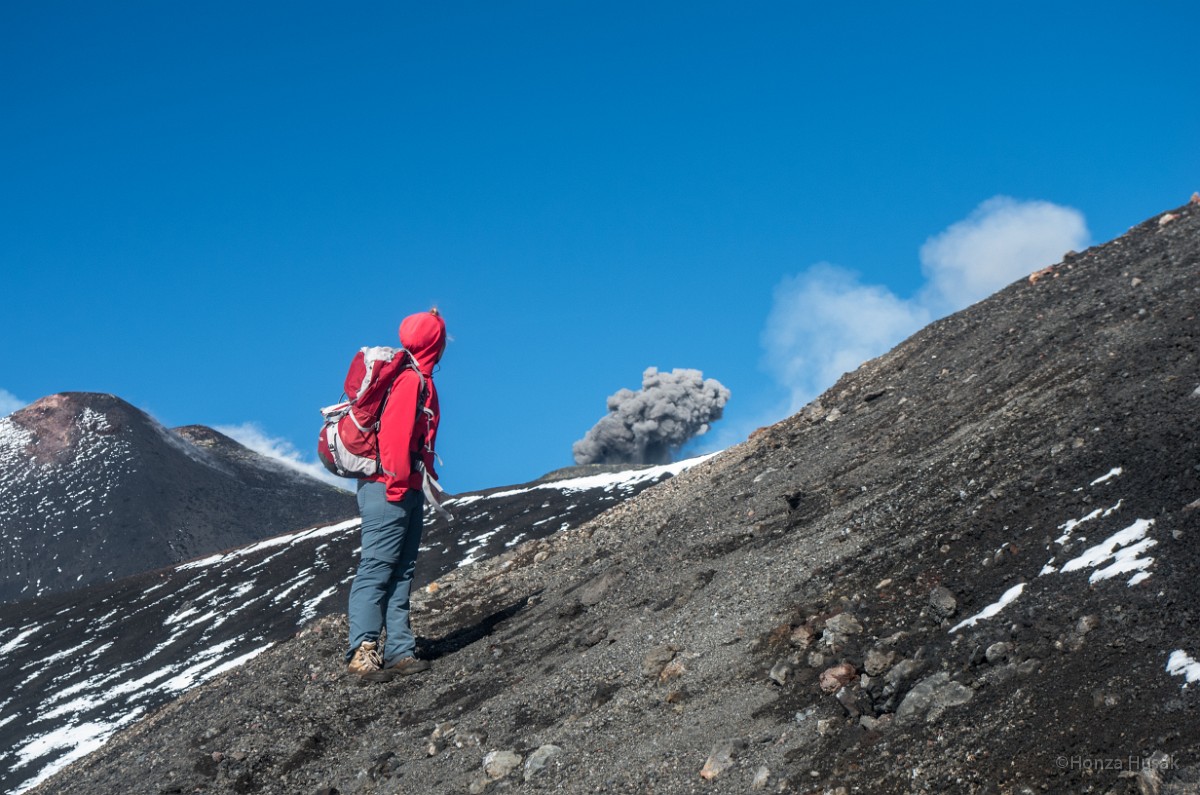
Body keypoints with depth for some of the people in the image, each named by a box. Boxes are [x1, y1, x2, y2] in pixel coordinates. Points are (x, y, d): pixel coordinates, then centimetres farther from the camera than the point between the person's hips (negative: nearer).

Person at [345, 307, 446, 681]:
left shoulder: (419, 380, 19)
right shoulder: (412, 380, -12)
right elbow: (394, 434, -20)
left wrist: (426, 481, 17)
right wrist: (398, 481, -20)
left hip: (407, 490, 10)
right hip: (391, 490, -10)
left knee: (401, 572, 8)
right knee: (377, 568, -13)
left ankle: (400, 651, 9)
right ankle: (363, 649, -16)